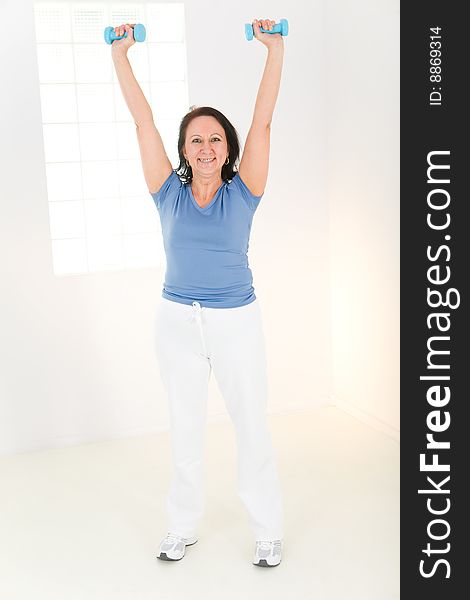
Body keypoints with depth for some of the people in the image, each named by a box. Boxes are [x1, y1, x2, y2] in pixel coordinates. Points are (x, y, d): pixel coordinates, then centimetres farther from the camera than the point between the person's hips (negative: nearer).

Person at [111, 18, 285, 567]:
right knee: (184, 429, 15)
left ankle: (268, 532, 24)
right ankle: (182, 528, 33)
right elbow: (143, 121, -3)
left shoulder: (242, 193, -5)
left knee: (251, 428, 8)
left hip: (237, 321, -2)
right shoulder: (170, 193, -2)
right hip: (177, 321, 2)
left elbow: (262, 121, -10)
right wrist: (120, 56, -4)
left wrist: (274, 51, -13)